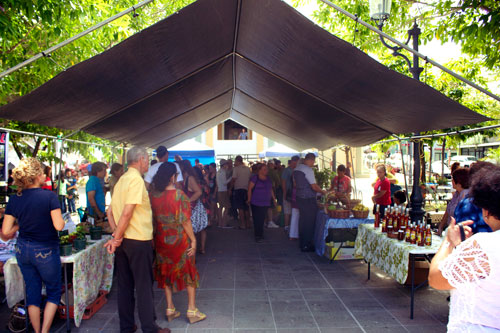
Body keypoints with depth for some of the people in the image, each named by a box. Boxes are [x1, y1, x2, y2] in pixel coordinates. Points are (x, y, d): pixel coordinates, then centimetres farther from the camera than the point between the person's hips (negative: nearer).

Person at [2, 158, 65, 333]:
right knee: (54, 292, 14)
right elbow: (59, 225, -21)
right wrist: (61, 219, 0)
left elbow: (5, 232, -3)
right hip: (45, 252, -5)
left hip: (23, 250, 5)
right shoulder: (49, 196, -17)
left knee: (32, 292, 18)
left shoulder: (14, 200, -3)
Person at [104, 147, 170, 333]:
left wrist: (117, 235, 6)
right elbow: (127, 213, -22)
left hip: (123, 241, 8)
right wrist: (117, 238, -13)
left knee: (125, 285, 14)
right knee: (144, 286, 3)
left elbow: (110, 212, 13)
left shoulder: (121, 180, 11)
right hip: (139, 240, -8)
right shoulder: (136, 180, -16)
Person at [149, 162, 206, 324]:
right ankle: (192, 310, 16)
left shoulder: (153, 194, -5)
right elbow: (185, 221, -17)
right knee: (188, 272, 10)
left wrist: (155, 235, 14)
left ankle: (170, 309, 23)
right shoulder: (179, 195, -18)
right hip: (180, 239, -4)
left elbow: (152, 218, 2)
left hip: (161, 239, 4)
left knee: (166, 272, 17)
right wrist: (193, 240, -10)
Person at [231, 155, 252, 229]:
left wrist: (231, 188, 3)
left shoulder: (236, 168, -8)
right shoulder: (248, 169, 8)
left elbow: (234, 179, -9)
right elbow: (250, 178, 10)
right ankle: (248, 223, 18)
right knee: (246, 208, 14)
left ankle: (242, 224, -2)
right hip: (247, 189, 5)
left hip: (238, 189, -5)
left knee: (240, 208, -2)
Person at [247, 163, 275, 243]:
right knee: (257, 219, -6)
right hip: (256, 203, -5)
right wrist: (249, 199, -7)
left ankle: (261, 234, 17)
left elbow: (271, 189, 19)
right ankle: (258, 236, -1)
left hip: (266, 203, 5)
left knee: (262, 219, 6)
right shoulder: (255, 178, -6)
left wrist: (274, 198, 14)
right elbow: (250, 189, -5)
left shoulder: (268, 178, 12)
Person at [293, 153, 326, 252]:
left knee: (302, 220, 16)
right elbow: (314, 187, -18)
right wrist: (323, 192, -2)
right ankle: (306, 245, 4)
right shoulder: (308, 170, -17)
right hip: (309, 199, -9)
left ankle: (302, 243, 24)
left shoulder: (296, 169, 10)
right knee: (309, 222, -1)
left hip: (299, 197, 9)